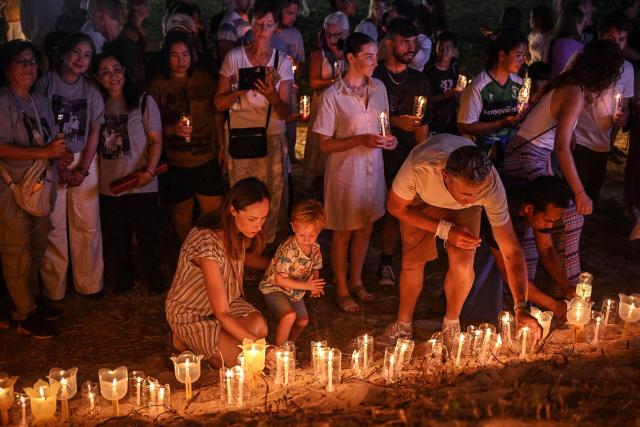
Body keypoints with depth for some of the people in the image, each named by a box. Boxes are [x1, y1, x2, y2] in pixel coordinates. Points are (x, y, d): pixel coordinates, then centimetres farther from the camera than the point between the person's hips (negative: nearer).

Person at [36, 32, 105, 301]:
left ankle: (89, 283, 17)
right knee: (55, 226, -2)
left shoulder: (91, 90, 3)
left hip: (84, 161, 2)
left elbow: (95, 131, 3)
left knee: (88, 225, 3)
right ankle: (54, 289, 10)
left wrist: (83, 169, -7)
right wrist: (58, 165, -11)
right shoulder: (46, 82, -5)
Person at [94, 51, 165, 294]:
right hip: (109, 185, 3)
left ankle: (154, 278, 26)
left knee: (147, 235, 6)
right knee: (117, 237, 15)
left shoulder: (143, 101, -5)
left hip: (141, 184, -3)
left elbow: (156, 140, -5)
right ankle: (124, 276, 34)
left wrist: (150, 171, -17)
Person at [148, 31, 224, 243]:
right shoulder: (157, 83, -4)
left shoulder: (204, 77, 6)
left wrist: (222, 145, 10)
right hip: (175, 161, -2)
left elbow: (216, 112, 13)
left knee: (214, 210, 5)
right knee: (181, 210, 7)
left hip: (208, 157, 3)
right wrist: (172, 129, -22)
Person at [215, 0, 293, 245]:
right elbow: (219, 103, -1)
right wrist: (241, 90, -19)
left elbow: (286, 112, -3)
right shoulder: (234, 57, -1)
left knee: (272, 200, 2)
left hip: (274, 141, 1)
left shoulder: (283, 62, 2)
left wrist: (272, 96, -24)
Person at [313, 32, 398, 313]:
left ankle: (356, 281, 37)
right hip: (345, 171, -5)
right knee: (344, 232, 9)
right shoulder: (333, 95, -16)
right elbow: (325, 144, -14)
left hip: (373, 168, 5)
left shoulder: (378, 88, 1)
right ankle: (341, 290, 26)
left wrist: (388, 139, -7)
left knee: (365, 228, 17)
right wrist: (361, 140, -24)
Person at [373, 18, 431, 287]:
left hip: (404, 158, 3)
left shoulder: (419, 80, 11)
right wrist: (395, 122, -16)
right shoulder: (373, 78, -3)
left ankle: (386, 264, 17)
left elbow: (422, 125, 12)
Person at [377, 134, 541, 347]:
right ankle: (403, 325, 26)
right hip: (421, 198, 0)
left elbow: (511, 251, -34)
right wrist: (444, 230, -29)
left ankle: (451, 325, 12)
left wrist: (521, 307, -40)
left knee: (462, 262, -16)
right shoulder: (420, 168, -45)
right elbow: (396, 207, -23)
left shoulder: (490, 186, -41)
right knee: (412, 262, 0)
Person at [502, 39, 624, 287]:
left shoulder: (571, 87, 9)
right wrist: (580, 193, -27)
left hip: (535, 157, 10)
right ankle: (566, 285, -7)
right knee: (571, 214, -13)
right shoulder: (575, 94, -19)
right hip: (527, 159, -10)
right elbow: (562, 146, -28)